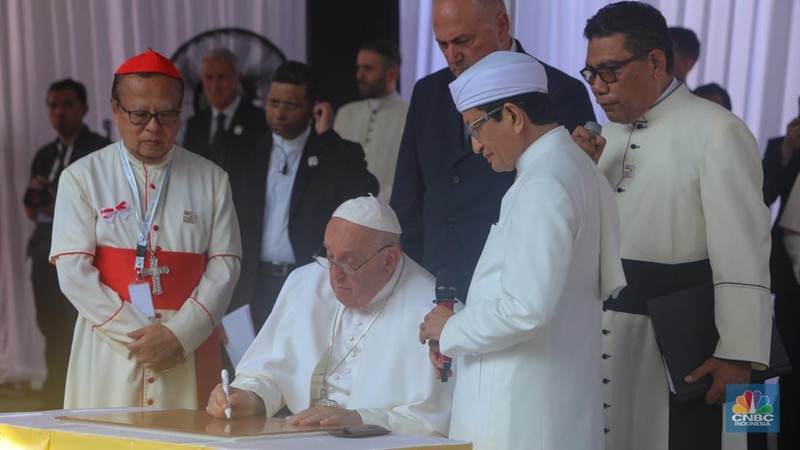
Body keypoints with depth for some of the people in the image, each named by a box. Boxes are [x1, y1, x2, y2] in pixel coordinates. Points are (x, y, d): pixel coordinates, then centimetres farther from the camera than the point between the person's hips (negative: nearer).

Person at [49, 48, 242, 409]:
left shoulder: (211, 180, 10)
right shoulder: (81, 177, 4)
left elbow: (225, 263, 3)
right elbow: (73, 270, -4)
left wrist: (180, 335, -11)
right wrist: (136, 337, -11)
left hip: (189, 353, 1)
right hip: (109, 354, -1)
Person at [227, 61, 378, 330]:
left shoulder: (339, 155, 4)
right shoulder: (248, 154, 11)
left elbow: (365, 196, -16)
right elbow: (231, 221, 12)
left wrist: (326, 136, -12)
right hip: (255, 285, 2)